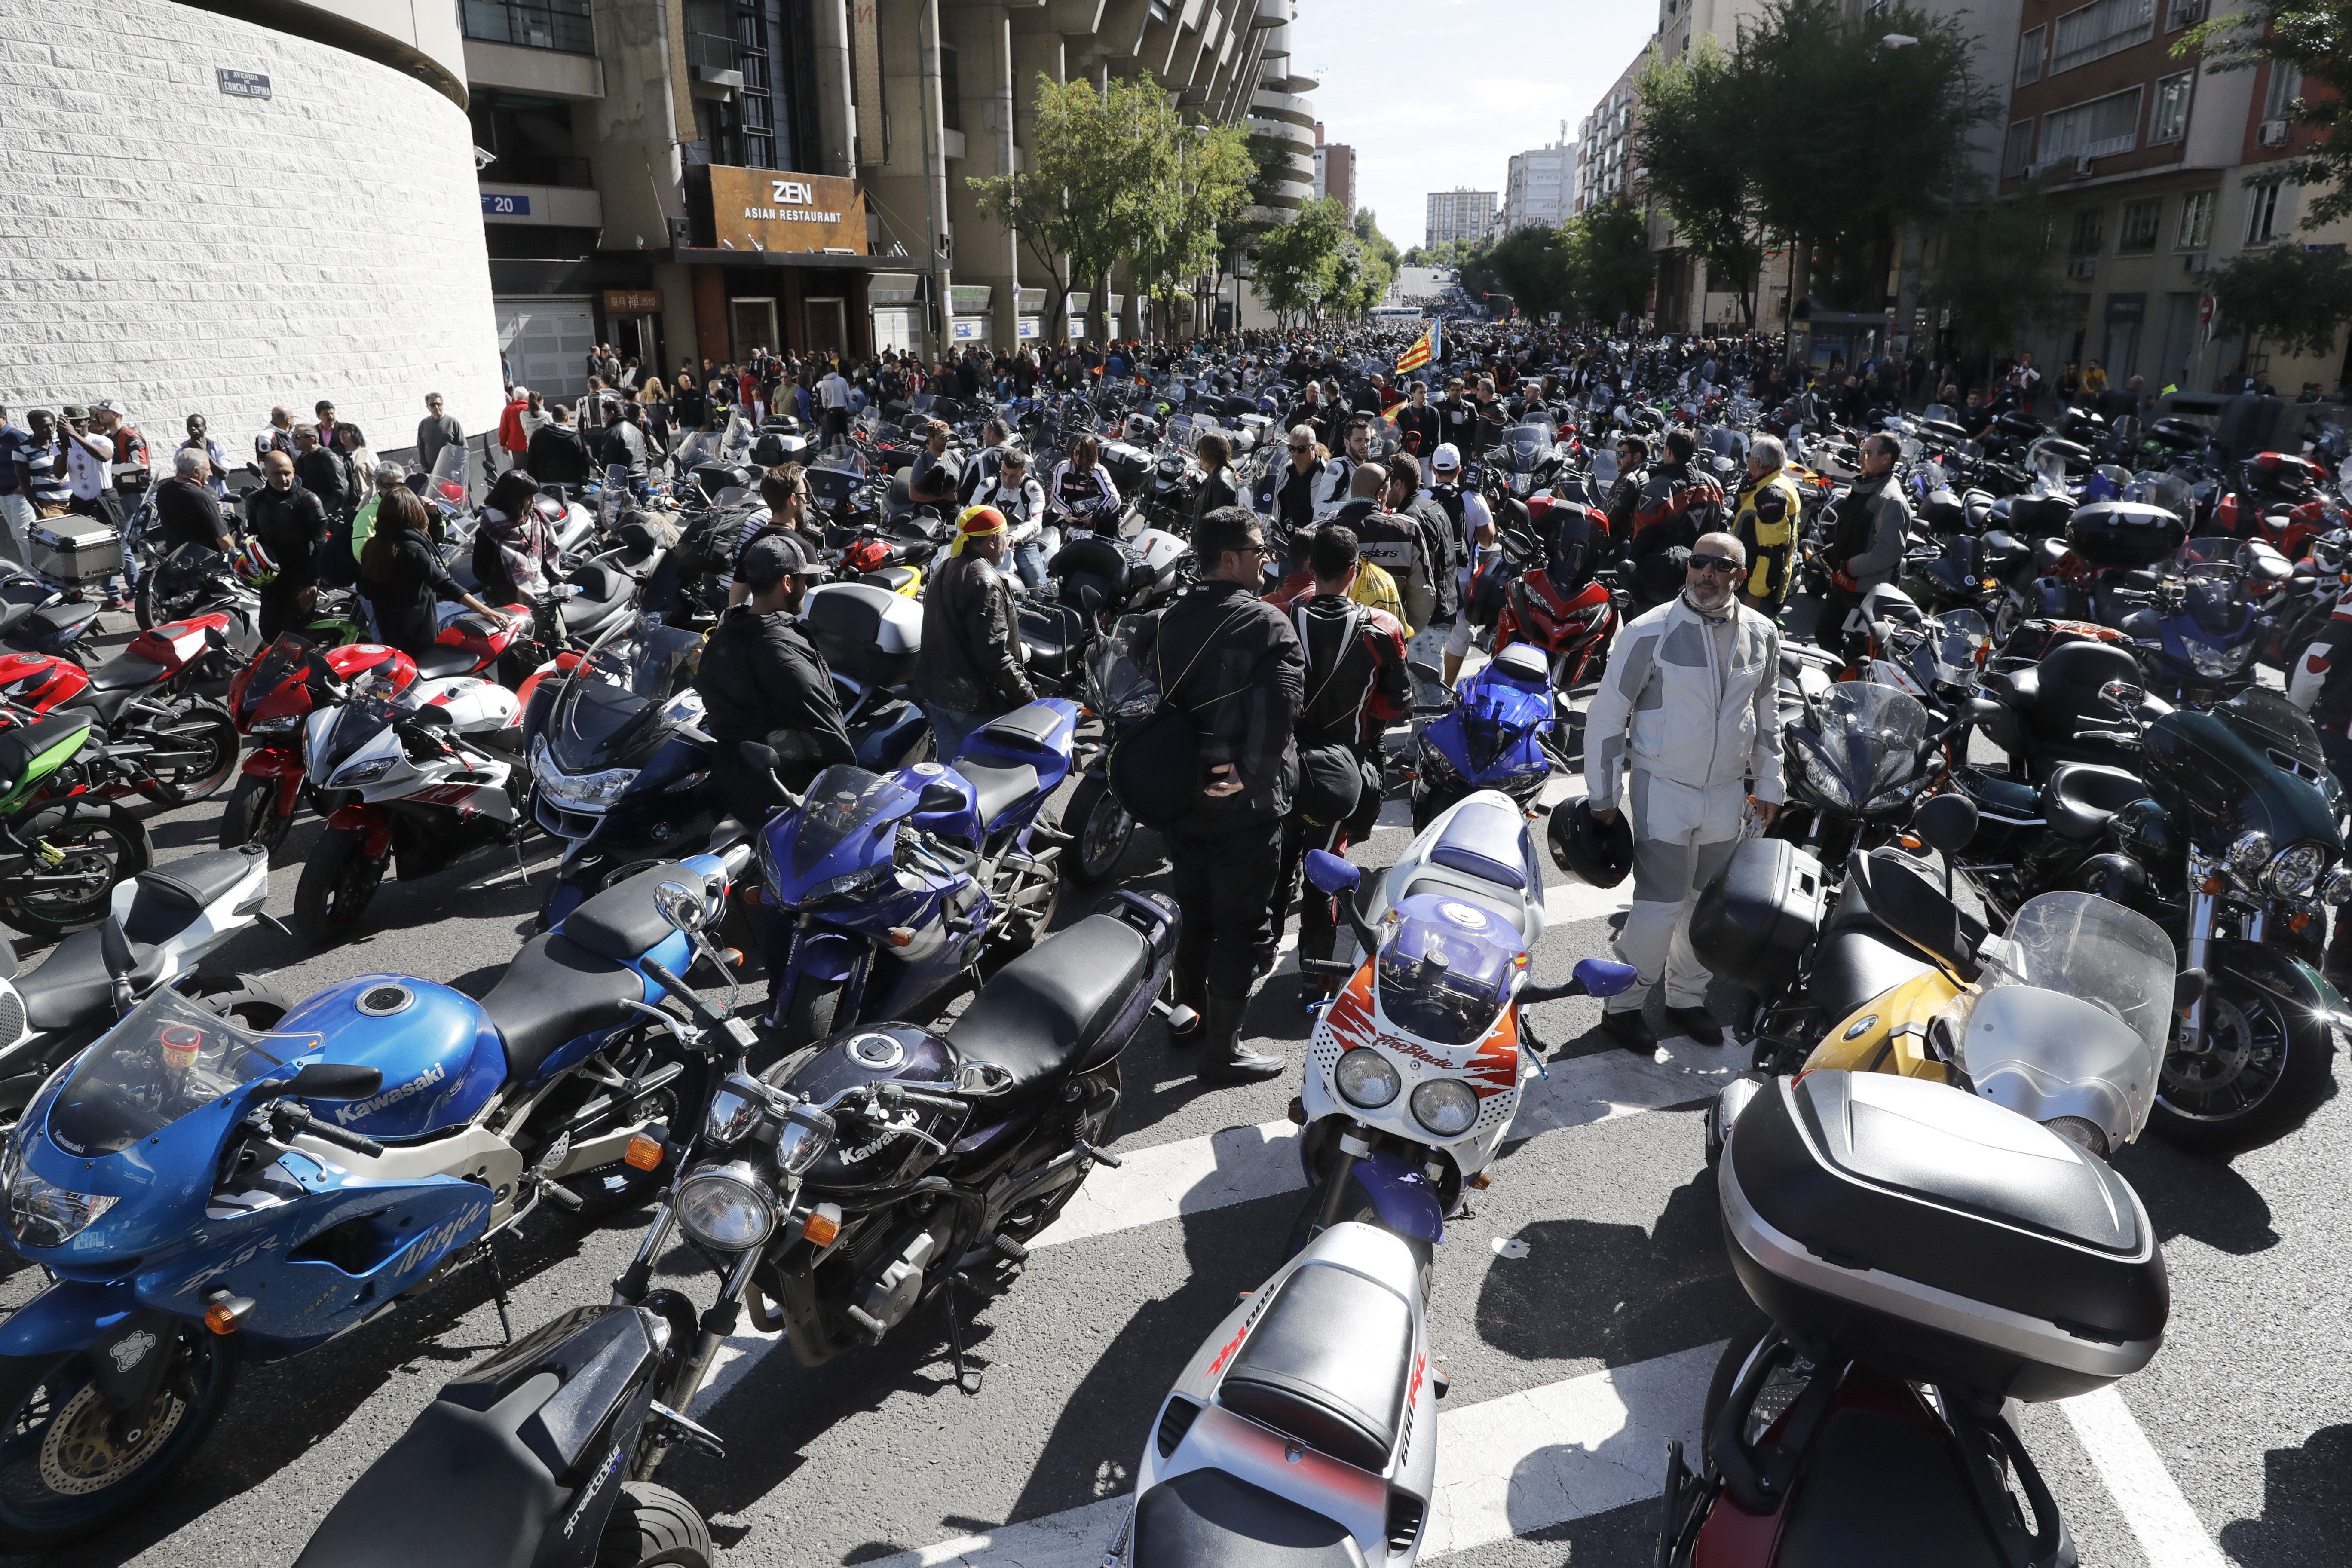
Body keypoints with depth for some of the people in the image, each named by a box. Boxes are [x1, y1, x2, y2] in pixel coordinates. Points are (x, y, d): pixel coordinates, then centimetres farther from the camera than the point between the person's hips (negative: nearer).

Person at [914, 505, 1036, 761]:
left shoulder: (942, 574, 14)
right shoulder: (985, 582, -17)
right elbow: (993, 653, -23)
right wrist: (1028, 699, -19)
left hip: (934, 695, 9)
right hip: (974, 705, -9)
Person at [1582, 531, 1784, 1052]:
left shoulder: (1761, 633, 3)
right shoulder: (1650, 632, -13)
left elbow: (1767, 711, 17)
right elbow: (1607, 714, -8)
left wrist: (1768, 782, 17)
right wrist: (1604, 795, -8)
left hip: (1727, 793, 5)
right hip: (1663, 789, -5)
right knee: (1660, 906, -8)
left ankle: (1687, 999, 32)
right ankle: (1622, 1007, 10)